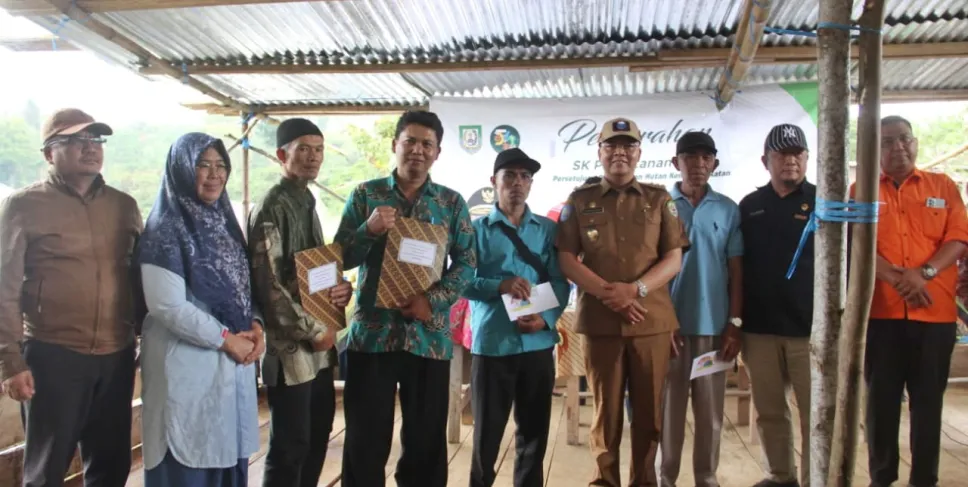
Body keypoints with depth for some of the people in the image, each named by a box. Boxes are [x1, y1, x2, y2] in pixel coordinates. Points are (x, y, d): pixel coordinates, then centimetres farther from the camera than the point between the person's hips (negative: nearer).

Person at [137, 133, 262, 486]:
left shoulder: (224, 220, 11)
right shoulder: (165, 228, -12)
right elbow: (167, 306, -18)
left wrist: (254, 326, -3)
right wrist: (227, 340, -13)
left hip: (234, 362, 7)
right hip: (189, 365, -7)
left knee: (229, 455, 14)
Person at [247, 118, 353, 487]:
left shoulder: (307, 204, 15)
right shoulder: (271, 208, -12)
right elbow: (268, 285, -17)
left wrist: (343, 288, -2)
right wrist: (314, 331, -13)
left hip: (320, 347, 8)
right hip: (290, 347, -8)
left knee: (317, 438, 16)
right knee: (290, 446, 1)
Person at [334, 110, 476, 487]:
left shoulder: (452, 202, 7)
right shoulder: (365, 194, 5)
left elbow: (467, 263, 3)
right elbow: (340, 258, 2)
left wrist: (433, 300, -12)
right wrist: (369, 229, -17)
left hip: (430, 336, 1)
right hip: (372, 333, -1)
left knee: (426, 440, 10)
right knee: (365, 440, 6)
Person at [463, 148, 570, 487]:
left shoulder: (549, 230, 9)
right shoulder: (477, 230, 4)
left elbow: (561, 282, 4)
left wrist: (547, 318, -12)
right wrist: (500, 284, -19)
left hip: (538, 343, 2)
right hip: (491, 344, -2)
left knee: (535, 432, 12)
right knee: (487, 432, 7)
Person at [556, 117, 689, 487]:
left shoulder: (659, 199, 8)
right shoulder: (580, 200, 7)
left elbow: (673, 259, 2)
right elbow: (566, 260, 0)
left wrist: (634, 289, -14)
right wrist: (607, 292, -13)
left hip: (652, 320, 1)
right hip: (599, 320, -1)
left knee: (649, 410, 8)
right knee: (606, 409, 7)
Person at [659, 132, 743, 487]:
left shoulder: (728, 210, 4)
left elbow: (736, 271, 5)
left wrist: (734, 324, 0)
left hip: (713, 324, 1)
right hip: (668, 323, -1)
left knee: (710, 409, 10)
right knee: (668, 406, 7)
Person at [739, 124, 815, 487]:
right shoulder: (749, 206, 9)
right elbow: (738, 267, 12)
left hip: (811, 328, -3)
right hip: (759, 329, 3)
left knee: (816, 414, 3)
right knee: (769, 412, 12)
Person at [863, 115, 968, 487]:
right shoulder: (862, 191, 7)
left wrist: (926, 273, -15)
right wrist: (896, 277, -17)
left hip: (935, 311, 1)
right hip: (880, 311, -1)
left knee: (928, 399, 7)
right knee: (881, 399, 5)